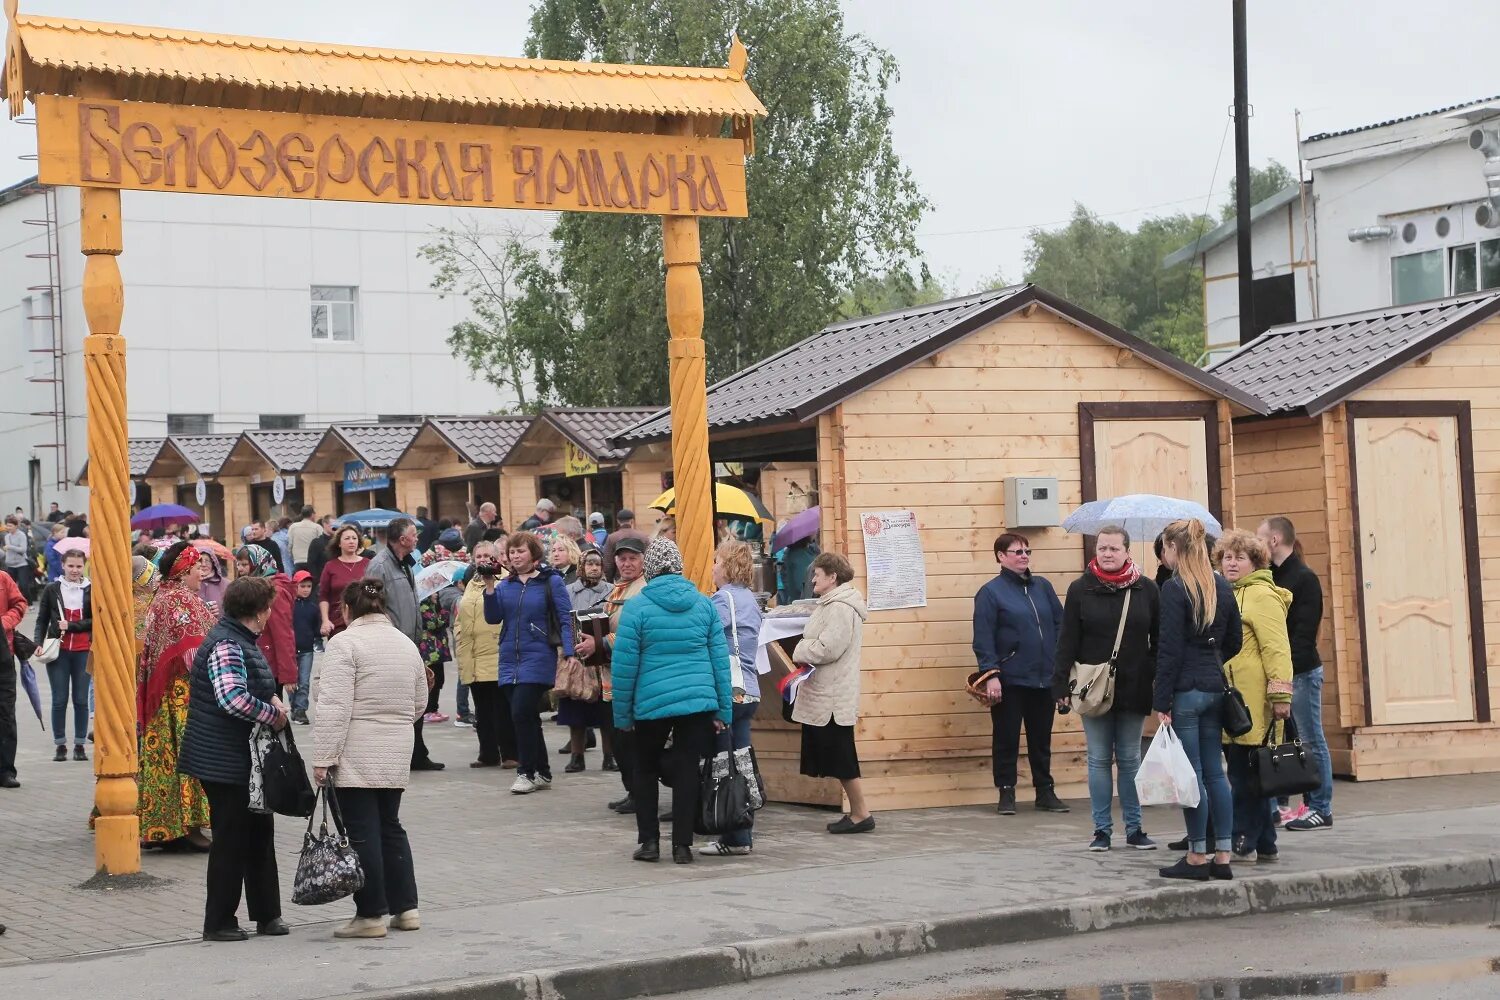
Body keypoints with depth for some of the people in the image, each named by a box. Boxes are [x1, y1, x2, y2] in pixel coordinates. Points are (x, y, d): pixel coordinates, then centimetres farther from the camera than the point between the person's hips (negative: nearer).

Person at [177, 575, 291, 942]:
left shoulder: (244, 641, 14)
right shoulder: (226, 646, -19)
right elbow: (234, 698, -31)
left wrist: (273, 699, 9)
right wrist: (273, 715, -18)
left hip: (246, 759, 11)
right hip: (225, 761, -11)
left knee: (260, 833, 15)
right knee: (231, 840, -2)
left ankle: (267, 913, 23)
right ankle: (218, 922, 7)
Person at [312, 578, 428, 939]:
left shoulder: (345, 643, -11)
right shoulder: (406, 644, 11)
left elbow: (334, 707, -17)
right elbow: (419, 704, 17)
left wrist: (322, 757, -15)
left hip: (358, 756, -7)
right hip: (397, 755, 7)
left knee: (363, 832, -1)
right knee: (390, 826, 17)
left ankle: (371, 914, 2)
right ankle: (405, 907, 16)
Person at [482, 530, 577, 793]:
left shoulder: (551, 582, -2)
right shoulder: (506, 585, 11)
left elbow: (565, 619, -5)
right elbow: (493, 618, 4)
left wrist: (569, 653, -14)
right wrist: (489, 587, -7)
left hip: (538, 658, -5)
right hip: (510, 660, 5)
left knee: (522, 712, -15)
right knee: (528, 717, 9)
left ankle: (527, 772, -5)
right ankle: (542, 773, 18)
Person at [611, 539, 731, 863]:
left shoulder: (637, 608, -6)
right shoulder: (703, 604, 4)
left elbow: (624, 665, -6)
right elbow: (720, 658, 4)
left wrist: (622, 714, 2)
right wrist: (723, 710, 8)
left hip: (652, 703, -2)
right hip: (699, 702, 2)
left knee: (645, 769, 15)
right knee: (687, 771, 6)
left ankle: (649, 841, 12)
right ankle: (682, 845, 5)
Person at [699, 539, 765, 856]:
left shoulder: (724, 598, -11)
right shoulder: (750, 599, 16)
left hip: (728, 691, -8)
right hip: (750, 691, 8)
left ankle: (733, 838, -1)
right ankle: (743, 835, 13)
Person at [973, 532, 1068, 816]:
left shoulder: (1043, 587, 11)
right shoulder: (991, 592, -4)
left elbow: (1060, 625, 13)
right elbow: (983, 639, -9)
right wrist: (990, 675, -16)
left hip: (1045, 678, 4)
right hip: (1009, 681, -4)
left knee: (1041, 738, 12)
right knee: (1006, 738, 3)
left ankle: (1045, 790, 21)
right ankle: (1006, 794, 12)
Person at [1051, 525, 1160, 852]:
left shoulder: (1147, 589, 1)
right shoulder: (1080, 589, -1)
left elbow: (1159, 641, 3)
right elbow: (1067, 641, -1)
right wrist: (1062, 686, -7)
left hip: (1134, 688, 1)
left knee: (1130, 760, 8)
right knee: (1099, 760, 5)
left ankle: (1134, 828, 15)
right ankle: (1102, 829, 11)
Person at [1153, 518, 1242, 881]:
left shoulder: (1175, 588, -12)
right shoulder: (1222, 586, 10)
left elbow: (1169, 648, -14)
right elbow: (1234, 641, 15)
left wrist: (1161, 701, -12)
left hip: (1185, 690, -7)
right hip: (1215, 688, 7)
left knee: (1192, 775, -2)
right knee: (1215, 772, 10)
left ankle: (1197, 857, 2)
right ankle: (1223, 856, 12)